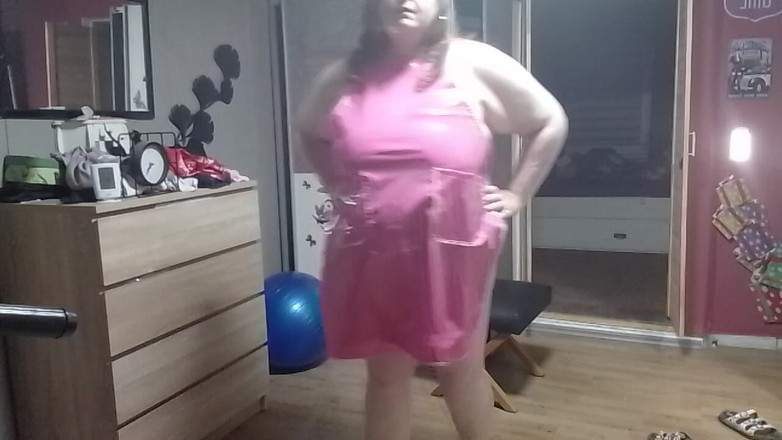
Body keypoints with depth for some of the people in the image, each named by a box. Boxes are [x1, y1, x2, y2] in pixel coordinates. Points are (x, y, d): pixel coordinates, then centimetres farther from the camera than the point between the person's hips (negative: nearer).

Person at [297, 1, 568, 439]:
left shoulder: (473, 63, -2)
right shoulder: (345, 76, 6)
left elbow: (551, 122, 4)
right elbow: (309, 133, 25)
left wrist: (517, 194, 1)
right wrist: (338, 188, 13)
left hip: (452, 246, -2)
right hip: (371, 250, 3)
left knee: (460, 365, 14)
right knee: (386, 371, 14)